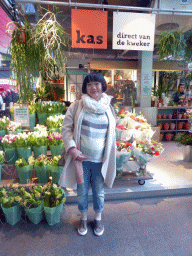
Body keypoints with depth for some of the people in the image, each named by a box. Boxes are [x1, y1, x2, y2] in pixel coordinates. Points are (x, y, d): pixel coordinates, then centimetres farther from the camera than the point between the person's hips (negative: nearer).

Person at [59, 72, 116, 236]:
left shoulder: (108, 108, 3)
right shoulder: (77, 106, -6)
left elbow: (112, 134, 9)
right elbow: (66, 128, -4)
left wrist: (109, 159, 4)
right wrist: (71, 148, -17)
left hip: (101, 160, 2)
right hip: (81, 158, -1)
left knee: (99, 193, 18)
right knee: (82, 192, 17)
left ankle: (98, 218, 46)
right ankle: (84, 218, 45)